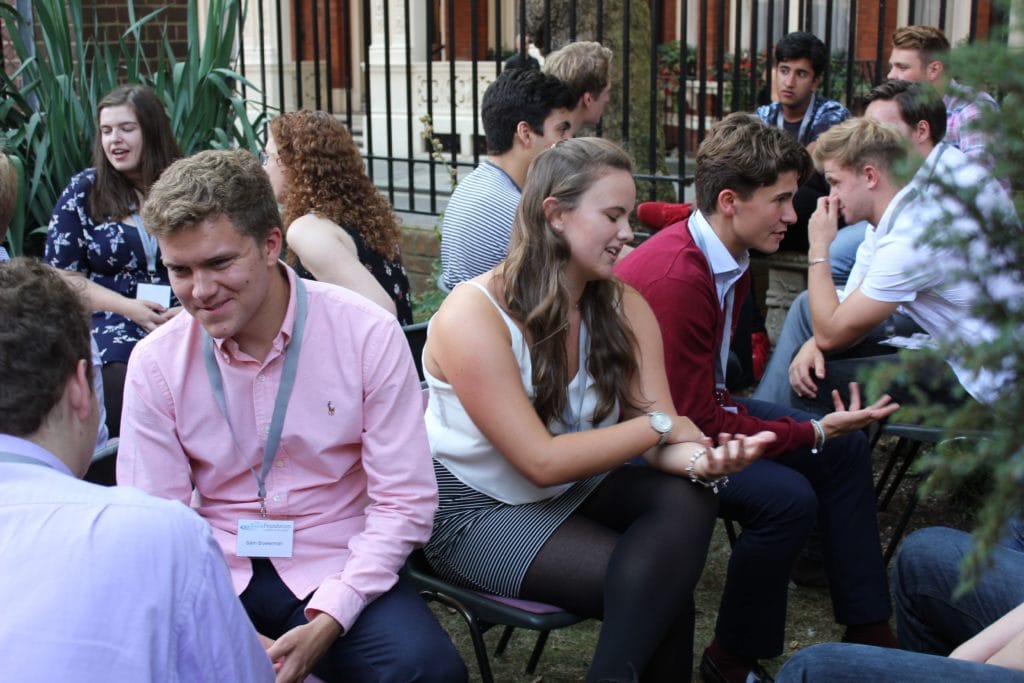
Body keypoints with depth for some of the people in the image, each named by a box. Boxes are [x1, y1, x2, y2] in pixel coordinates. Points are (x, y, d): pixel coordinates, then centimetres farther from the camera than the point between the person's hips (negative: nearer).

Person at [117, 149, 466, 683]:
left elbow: (404, 502, -8)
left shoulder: (368, 335, -8)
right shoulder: (154, 364, -2)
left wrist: (326, 622, -19)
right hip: (216, 578, 1)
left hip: (339, 571, -1)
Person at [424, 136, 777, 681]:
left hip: (575, 489, 6)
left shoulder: (624, 307, -3)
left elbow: (658, 442, -9)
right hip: (476, 510, -6)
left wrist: (703, 459, -33)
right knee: (661, 587, -26)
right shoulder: (473, 314, -22)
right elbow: (542, 461, -25)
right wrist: (661, 424, -19)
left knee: (687, 501, -26)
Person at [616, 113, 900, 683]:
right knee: (786, 498, -27)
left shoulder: (732, 256, -1)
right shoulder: (676, 279, -30)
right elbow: (694, 421, -26)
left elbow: (714, 384, 5)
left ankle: (870, 630, 15)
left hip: (701, 406, 10)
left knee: (846, 449, 8)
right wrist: (814, 432, -21)